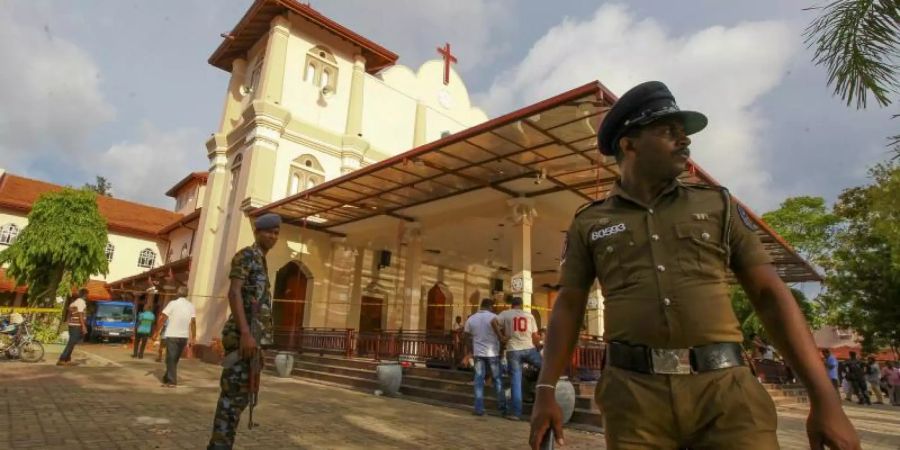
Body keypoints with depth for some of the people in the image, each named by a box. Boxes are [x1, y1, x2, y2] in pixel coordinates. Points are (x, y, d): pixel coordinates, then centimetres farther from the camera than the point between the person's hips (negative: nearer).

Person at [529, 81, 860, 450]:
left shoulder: (718, 205, 10)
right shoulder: (588, 224, 6)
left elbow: (771, 295, 7)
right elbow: (567, 309, 5)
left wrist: (824, 398, 0)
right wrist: (545, 392, -3)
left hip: (724, 388, 1)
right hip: (634, 394, 0)